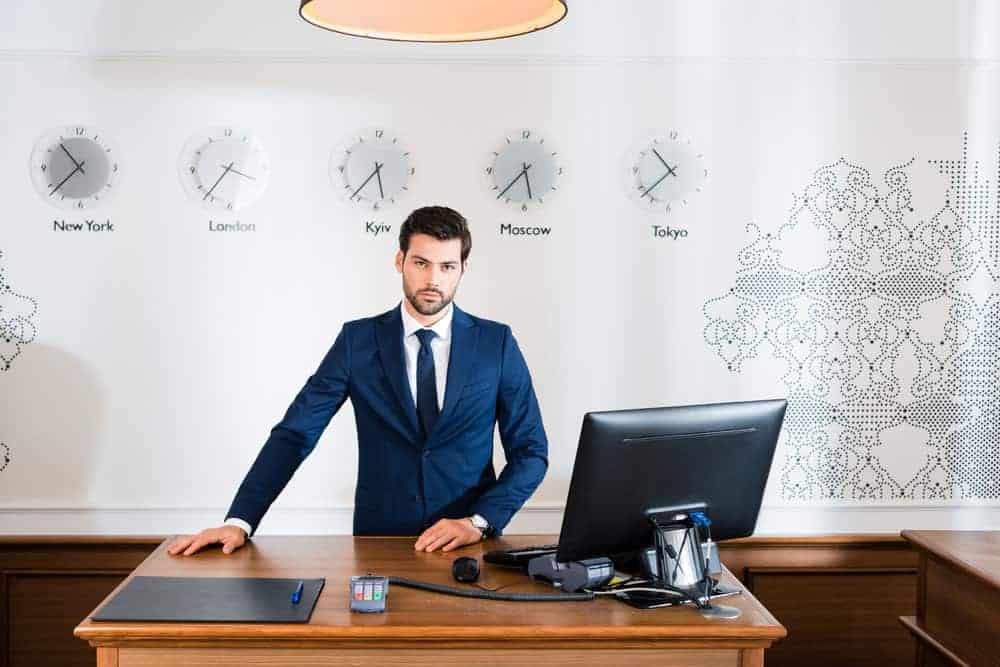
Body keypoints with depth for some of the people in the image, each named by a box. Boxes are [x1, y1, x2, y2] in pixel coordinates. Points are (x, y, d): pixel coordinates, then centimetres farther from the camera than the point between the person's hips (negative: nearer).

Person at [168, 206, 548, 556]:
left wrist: (478, 522, -12)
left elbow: (530, 451, 2)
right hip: (379, 538, 0)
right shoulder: (359, 340, 1)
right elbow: (294, 433, -2)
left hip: (469, 543, 0)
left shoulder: (496, 343, 1)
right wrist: (239, 522, -12)